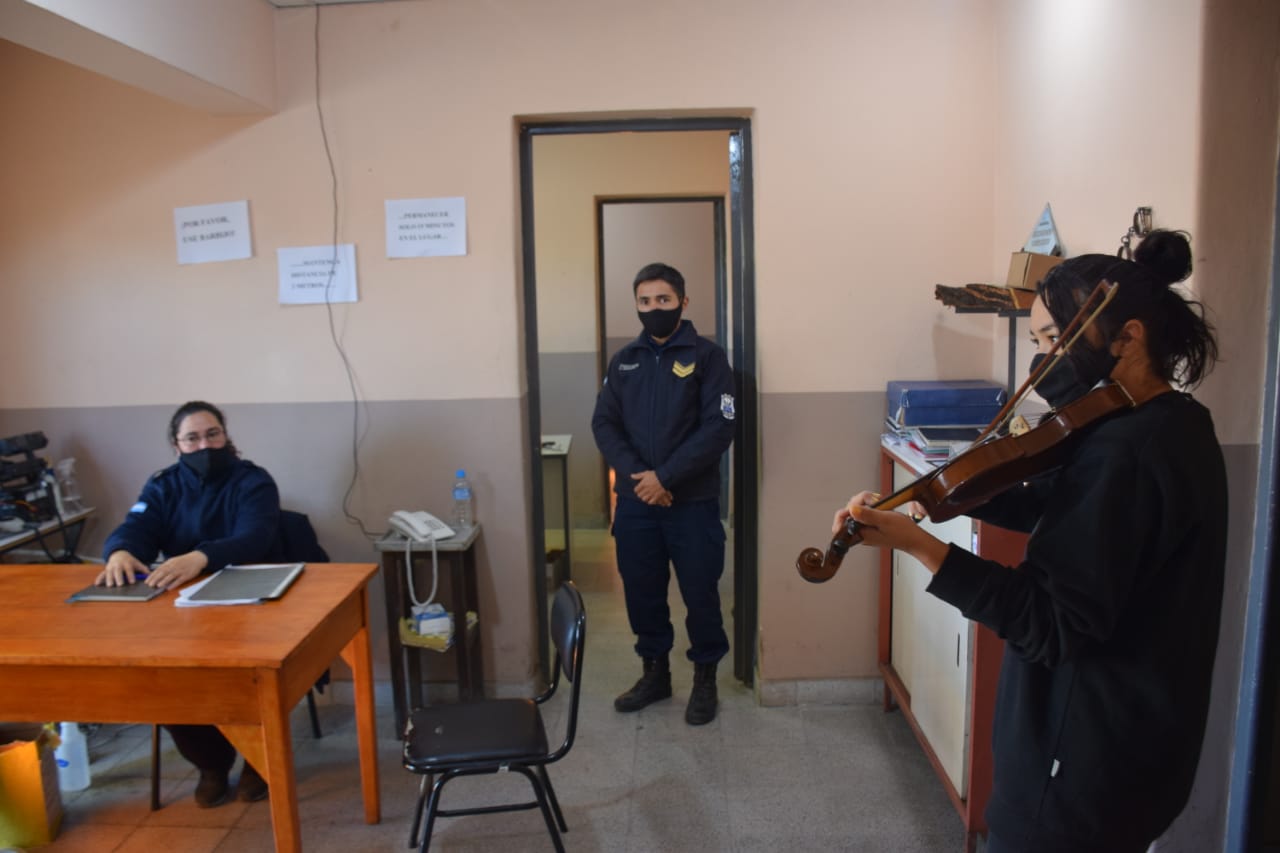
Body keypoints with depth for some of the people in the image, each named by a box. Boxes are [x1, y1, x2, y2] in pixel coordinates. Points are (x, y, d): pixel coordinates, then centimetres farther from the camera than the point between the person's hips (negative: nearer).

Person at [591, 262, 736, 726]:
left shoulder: (707, 356, -4)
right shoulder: (624, 360, 9)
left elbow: (719, 427, -12)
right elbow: (604, 423, 4)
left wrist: (665, 476, -17)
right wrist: (635, 475, -12)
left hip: (693, 502, -4)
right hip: (634, 502, 4)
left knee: (699, 594, 6)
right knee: (641, 593, 13)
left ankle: (705, 679, 26)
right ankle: (655, 672, 32)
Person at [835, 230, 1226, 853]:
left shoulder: (1124, 453, -27)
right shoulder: (1173, 426, 4)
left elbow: (1053, 625, -29)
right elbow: (1061, 512, 10)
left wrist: (916, 543, -34)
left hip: (1091, 755, -9)